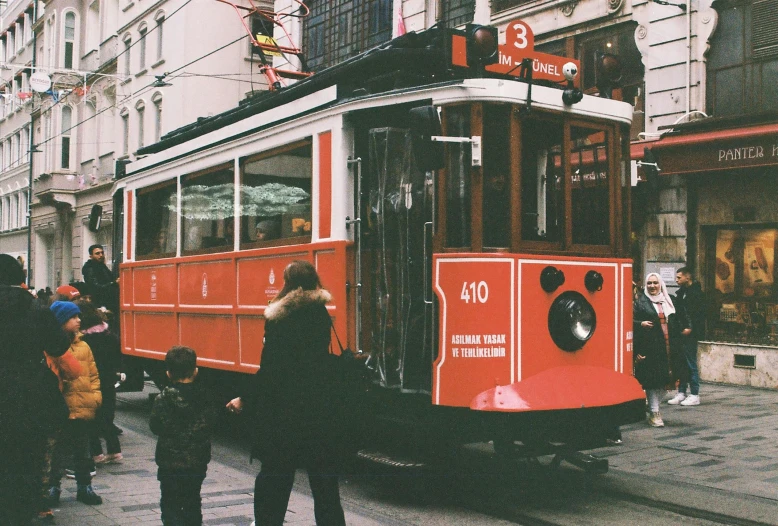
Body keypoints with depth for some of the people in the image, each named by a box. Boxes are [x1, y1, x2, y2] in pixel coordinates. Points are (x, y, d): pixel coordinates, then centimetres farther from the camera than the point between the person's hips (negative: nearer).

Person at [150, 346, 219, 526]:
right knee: (192, 501, 18)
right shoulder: (204, 397, -2)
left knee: (170, 505, 4)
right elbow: (211, 423, 4)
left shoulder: (165, 398, -13)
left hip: (171, 462, -4)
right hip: (198, 462, 4)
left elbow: (156, 427, -12)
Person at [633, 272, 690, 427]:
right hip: (650, 346, -5)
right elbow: (632, 320, -3)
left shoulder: (669, 301, 16)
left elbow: (678, 320, 23)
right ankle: (654, 414, 1)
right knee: (652, 379, -5)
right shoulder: (640, 302, 1)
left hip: (668, 347, 5)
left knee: (663, 379, 8)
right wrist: (641, 324, -19)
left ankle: (653, 405, 26)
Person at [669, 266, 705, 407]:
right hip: (681, 332, 8)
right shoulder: (682, 292, 17)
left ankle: (694, 395, 2)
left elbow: (700, 313, -16)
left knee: (691, 363, -4)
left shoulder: (696, 292, -8)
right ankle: (681, 393, 16)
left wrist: (690, 328, -20)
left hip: (690, 333, -8)